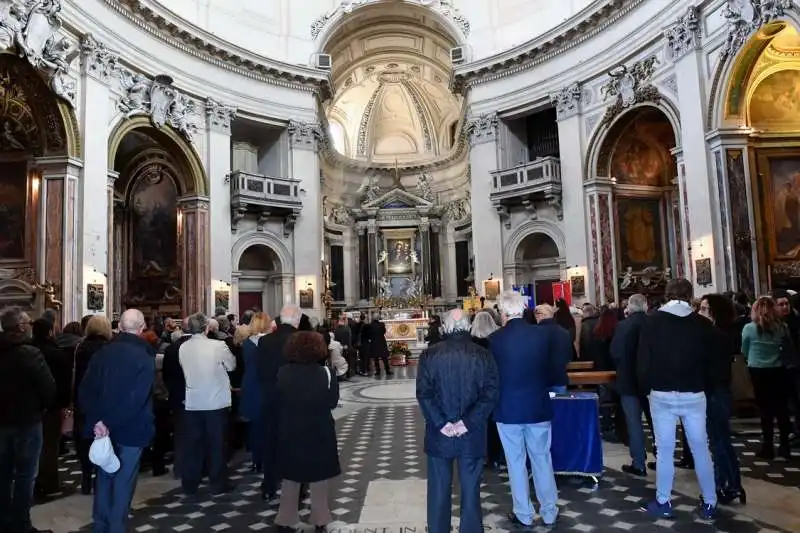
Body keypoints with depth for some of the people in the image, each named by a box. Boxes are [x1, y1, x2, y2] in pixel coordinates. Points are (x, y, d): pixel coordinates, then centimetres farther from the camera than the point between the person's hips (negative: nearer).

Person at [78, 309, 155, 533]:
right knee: (124, 479, 8)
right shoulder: (145, 357, -16)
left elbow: (85, 389, -6)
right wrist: (108, 422, -14)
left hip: (103, 425, 5)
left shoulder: (103, 352, -2)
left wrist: (96, 419, -10)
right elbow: (136, 398, -23)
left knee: (104, 474, 19)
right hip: (131, 427, -5)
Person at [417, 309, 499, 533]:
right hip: (472, 434, 0)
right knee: (470, 491, 12)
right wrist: (468, 422, -13)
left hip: (439, 433, 0)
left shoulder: (431, 354, -5)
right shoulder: (483, 355, -4)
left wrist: (441, 423, -11)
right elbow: (490, 394, -11)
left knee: (439, 491, 13)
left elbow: (423, 393, -11)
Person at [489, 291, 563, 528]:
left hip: (508, 408, -2)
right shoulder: (541, 334, -7)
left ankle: (524, 515, 19)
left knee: (516, 462, 10)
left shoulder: (495, 339, -14)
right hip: (538, 406, 3)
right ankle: (549, 512, 25)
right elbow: (554, 370, 1)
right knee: (542, 459, 16)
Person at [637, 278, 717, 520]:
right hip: (694, 394, 1)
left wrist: (646, 389, 9)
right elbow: (712, 362, 5)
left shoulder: (652, 321, -4)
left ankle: (663, 503, 14)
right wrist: (706, 389, 18)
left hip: (662, 394, -1)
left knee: (664, 450, 5)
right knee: (701, 449, 11)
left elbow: (642, 360, -3)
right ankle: (709, 504, 18)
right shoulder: (703, 324, -1)